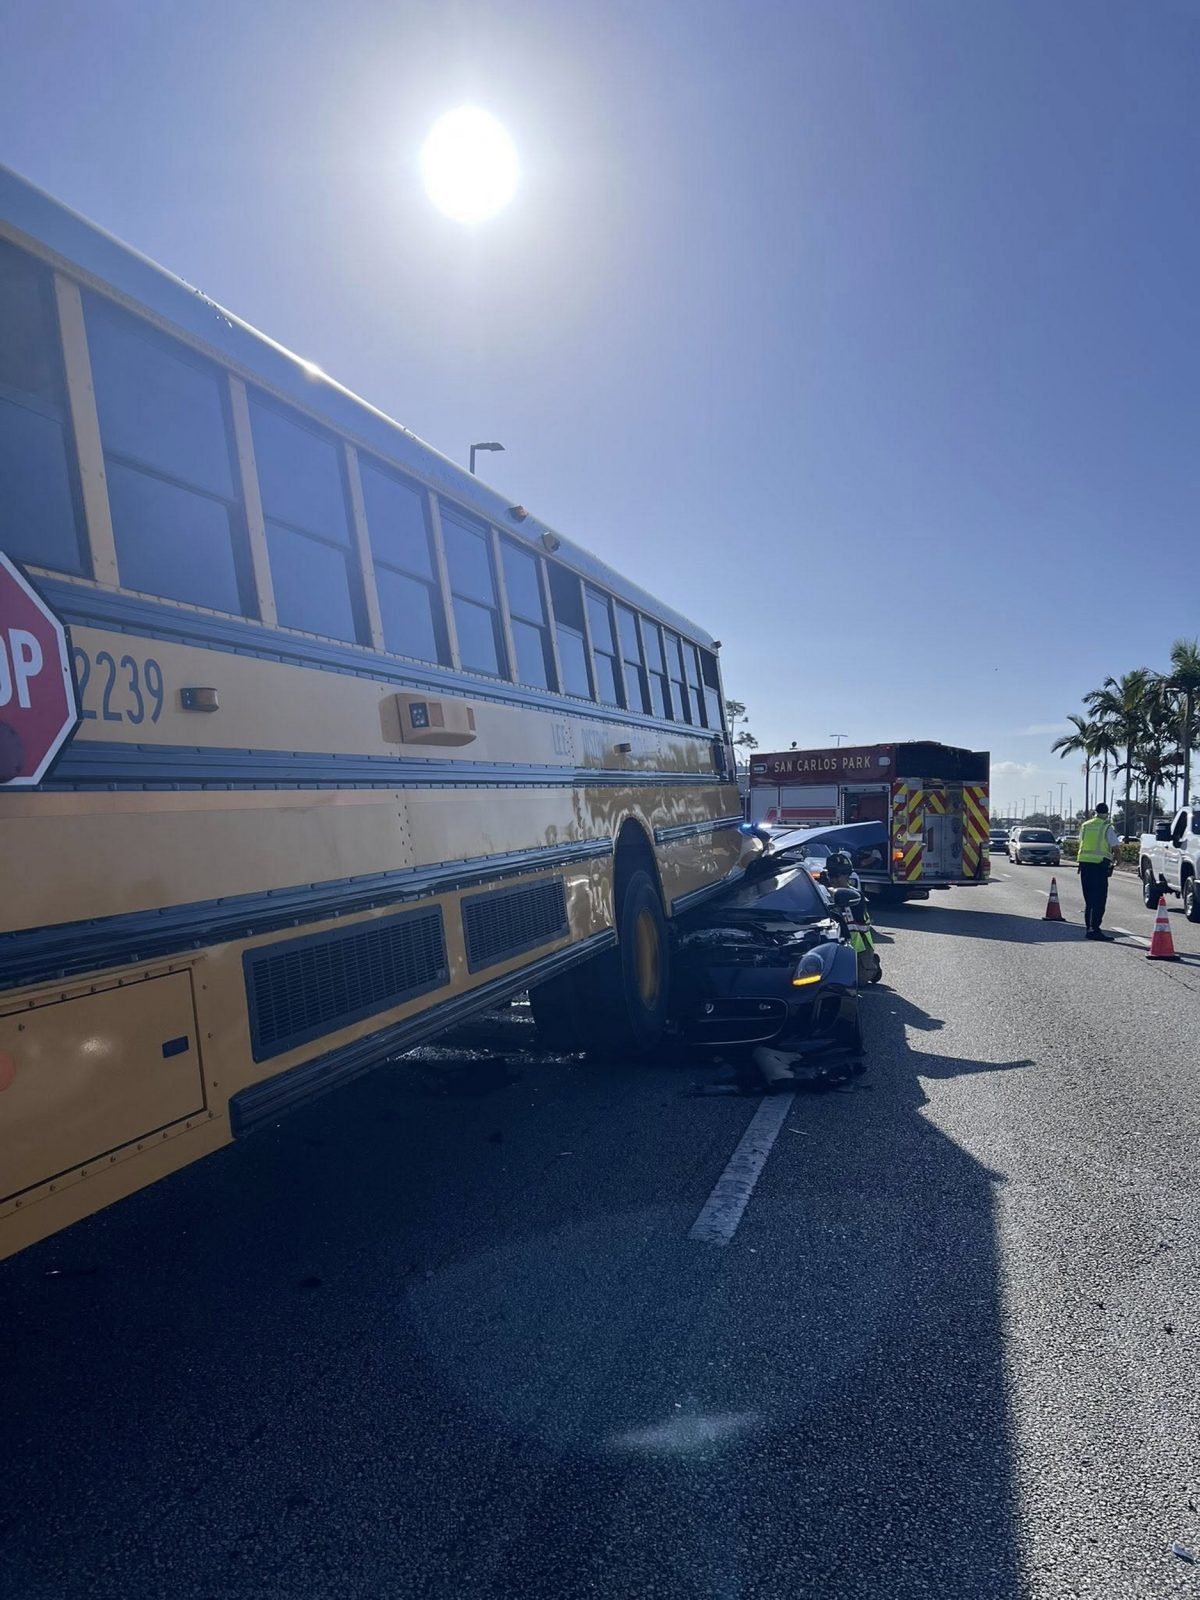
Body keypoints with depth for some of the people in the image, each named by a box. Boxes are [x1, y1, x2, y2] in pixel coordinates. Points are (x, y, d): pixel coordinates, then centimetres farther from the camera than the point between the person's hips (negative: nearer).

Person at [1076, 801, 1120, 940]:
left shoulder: (1085, 826, 9)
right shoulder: (1108, 827, -4)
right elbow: (1115, 848, -4)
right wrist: (1114, 861, 14)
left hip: (1084, 863, 5)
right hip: (1100, 865, -5)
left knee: (1089, 899, 14)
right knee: (1099, 900, -2)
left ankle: (1088, 927, 16)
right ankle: (1094, 929, -8)